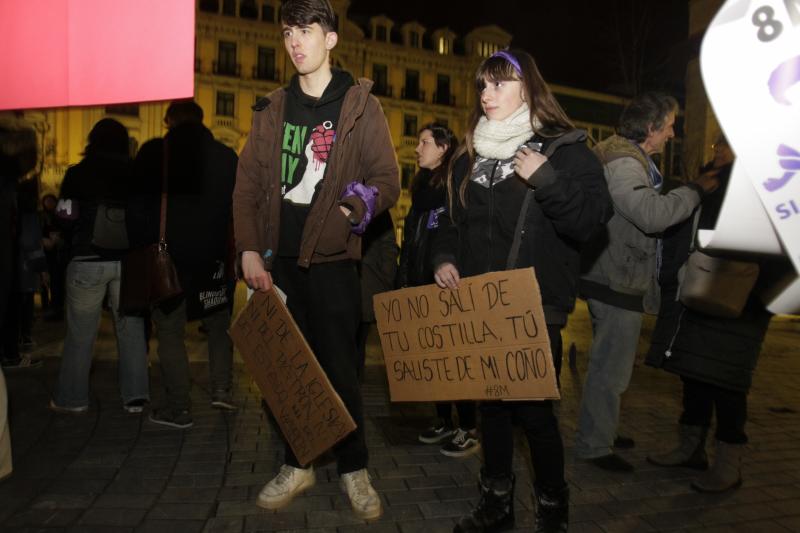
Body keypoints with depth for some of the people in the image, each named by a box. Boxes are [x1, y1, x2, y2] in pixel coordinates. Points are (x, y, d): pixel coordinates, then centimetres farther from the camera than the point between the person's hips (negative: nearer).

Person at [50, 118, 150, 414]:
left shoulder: (77, 175, -4)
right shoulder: (136, 175, 0)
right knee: (131, 329, 7)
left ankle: (72, 398, 18)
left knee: (80, 333, 8)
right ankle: (135, 396, 10)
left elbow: (66, 220, -1)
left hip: (88, 262, -1)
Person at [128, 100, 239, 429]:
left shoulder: (153, 153, -2)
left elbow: (138, 207, -2)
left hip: (167, 257, -2)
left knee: (170, 332, 5)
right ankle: (222, 389, 13)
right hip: (213, 256, 3)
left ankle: (178, 409, 8)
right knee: (218, 323, 19)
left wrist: (139, 251, 4)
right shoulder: (226, 156, 4)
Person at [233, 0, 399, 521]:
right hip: (277, 258, 4)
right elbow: (248, 184, 8)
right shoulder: (273, 109, 11)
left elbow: (387, 176, -2)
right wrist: (250, 251, -3)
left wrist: (360, 204, -24)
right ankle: (297, 464, 28)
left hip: (330, 259, -3)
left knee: (340, 368, 3)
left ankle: (354, 469, 22)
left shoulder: (360, 106, 2)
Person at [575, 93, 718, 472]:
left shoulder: (628, 159, 17)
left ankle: (599, 431, 36)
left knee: (608, 364, 21)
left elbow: (644, 214, 20)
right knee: (610, 369, -2)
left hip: (615, 279, 11)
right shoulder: (622, 163, -18)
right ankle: (593, 446, 10)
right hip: (618, 282, -11)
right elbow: (652, 215, -31)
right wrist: (695, 190, -18)